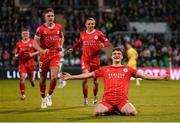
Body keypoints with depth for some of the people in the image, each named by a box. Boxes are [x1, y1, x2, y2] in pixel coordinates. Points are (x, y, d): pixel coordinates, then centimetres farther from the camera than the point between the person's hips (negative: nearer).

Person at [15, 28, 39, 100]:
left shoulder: (32, 42, -3)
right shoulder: (18, 44, 2)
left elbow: (39, 51, 3)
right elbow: (16, 56, 9)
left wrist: (33, 54, -12)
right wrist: (19, 54, -13)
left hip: (30, 62, 0)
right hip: (22, 63, 0)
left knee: (31, 78, 11)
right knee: (22, 78, -15)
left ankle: (32, 80, 52)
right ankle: (23, 94, -8)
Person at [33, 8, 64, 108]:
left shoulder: (58, 27, 3)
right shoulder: (41, 28, -7)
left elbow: (62, 37, 24)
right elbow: (35, 43, -10)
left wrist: (61, 46, 9)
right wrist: (42, 50, -27)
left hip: (55, 55, 1)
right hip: (44, 56, -1)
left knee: (54, 77, -17)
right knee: (43, 79, 6)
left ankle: (49, 95, 6)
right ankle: (43, 98, 25)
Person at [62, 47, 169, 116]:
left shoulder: (127, 69, 15)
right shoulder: (105, 69, 18)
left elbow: (144, 75, 10)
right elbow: (88, 75, 18)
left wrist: (160, 77, -1)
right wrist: (71, 77, 12)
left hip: (123, 100, 0)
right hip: (107, 100, 0)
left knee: (132, 112, -32)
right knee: (97, 112, -31)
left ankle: (121, 110, 6)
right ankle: (110, 111, 6)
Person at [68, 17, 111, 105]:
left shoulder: (98, 33, -1)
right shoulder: (82, 34, 7)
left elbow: (107, 42, -1)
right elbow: (79, 43, 24)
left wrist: (103, 45, -22)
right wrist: (72, 49, 8)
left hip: (95, 60, 0)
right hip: (85, 60, 0)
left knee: (95, 80, 10)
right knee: (85, 78, -16)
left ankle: (95, 97, 33)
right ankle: (85, 98, -4)